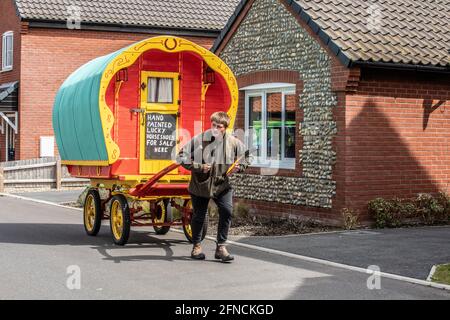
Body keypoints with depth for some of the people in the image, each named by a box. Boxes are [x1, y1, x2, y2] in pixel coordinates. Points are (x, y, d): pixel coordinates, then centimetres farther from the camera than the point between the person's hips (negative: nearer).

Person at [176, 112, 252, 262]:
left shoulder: (233, 142, -6)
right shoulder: (199, 140, -14)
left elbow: (247, 157, 9)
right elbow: (181, 157, -11)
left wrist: (239, 167, -12)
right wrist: (199, 167, -20)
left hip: (222, 184, 1)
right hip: (200, 185, -1)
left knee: (227, 211, -16)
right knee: (199, 216, 10)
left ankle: (221, 247, -2)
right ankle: (196, 246, 32)